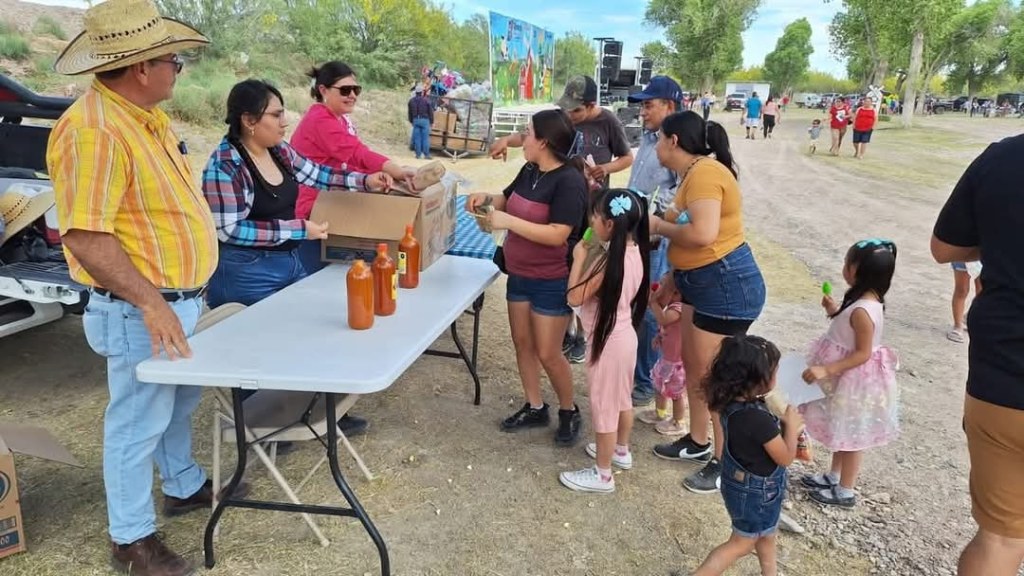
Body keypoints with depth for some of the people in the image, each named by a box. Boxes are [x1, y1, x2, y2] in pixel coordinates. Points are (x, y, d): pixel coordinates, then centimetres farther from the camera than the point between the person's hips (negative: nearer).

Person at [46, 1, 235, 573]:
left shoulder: (148, 115, 7)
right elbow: (85, 235, -27)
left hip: (181, 299, 9)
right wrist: (150, 302, -31)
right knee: (139, 422, 7)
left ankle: (185, 486, 46)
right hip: (142, 311, -9)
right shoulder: (94, 130, -24)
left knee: (181, 403, 25)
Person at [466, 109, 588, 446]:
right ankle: (534, 408, 31)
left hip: (553, 282, -8)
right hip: (519, 275, 8)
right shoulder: (529, 171, 3)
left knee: (547, 353, 0)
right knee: (522, 343, 14)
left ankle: (569, 412, 24)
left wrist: (508, 222, -28)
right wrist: (487, 198, -2)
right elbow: (509, 200, 20)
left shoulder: (569, 180, -21)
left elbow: (558, 235, -29)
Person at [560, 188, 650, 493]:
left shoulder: (607, 261, -28)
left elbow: (574, 297, -21)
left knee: (603, 406, 6)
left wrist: (580, 257, -14)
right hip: (625, 335, 9)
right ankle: (621, 451, 46)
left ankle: (602, 475, 21)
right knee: (621, 398, 25)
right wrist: (593, 255, 3)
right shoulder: (635, 253, -1)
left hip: (607, 341, -9)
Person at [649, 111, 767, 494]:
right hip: (701, 282, 10)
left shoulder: (705, 173, -20)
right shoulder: (693, 174, 11)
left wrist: (659, 227, -18)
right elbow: (683, 224, 8)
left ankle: (725, 463, 17)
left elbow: (703, 233, -31)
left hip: (727, 284, -10)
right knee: (693, 365, 19)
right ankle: (698, 442, 36)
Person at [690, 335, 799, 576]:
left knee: (766, 533, 32)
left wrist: (781, 424, -5)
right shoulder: (759, 419, -37)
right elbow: (785, 458, -21)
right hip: (756, 492, -8)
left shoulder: (732, 401, -13)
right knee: (742, 543, 16)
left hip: (742, 482, 8)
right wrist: (791, 425, -9)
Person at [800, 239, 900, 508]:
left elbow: (862, 353, -27)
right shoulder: (867, 300, 1)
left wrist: (826, 370, -29)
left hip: (855, 381, -9)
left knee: (851, 435, 7)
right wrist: (835, 312, 5)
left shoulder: (862, 310, -29)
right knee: (842, 431, 23)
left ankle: (845, 491, 24)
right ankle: (833, 476, 39)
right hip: (848, 378, 10)